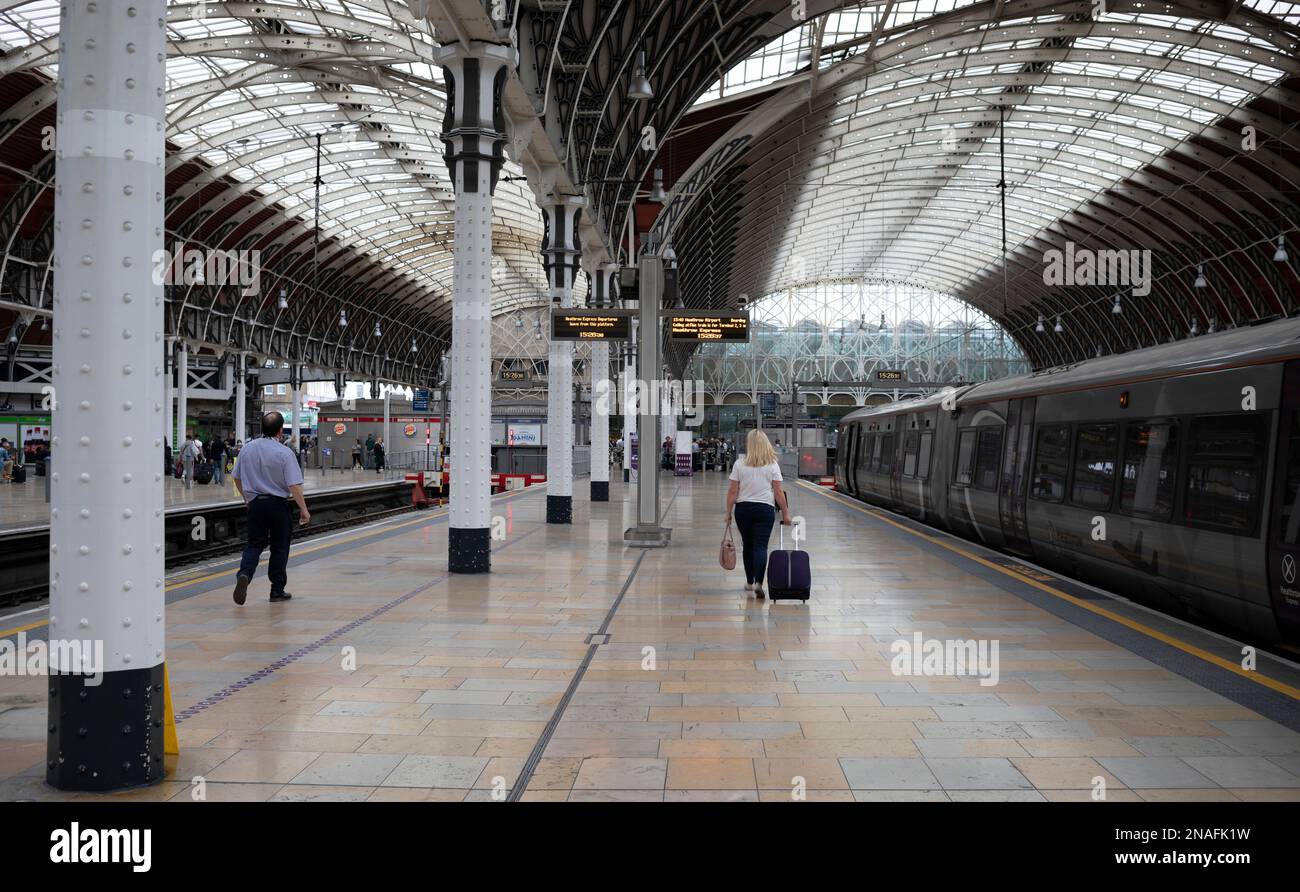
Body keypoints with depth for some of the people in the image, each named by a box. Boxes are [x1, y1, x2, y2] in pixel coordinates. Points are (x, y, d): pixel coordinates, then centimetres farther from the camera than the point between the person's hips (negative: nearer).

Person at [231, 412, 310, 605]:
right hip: (278, 504, -3)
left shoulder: (247, 449, 1)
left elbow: (237, 478, 12)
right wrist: (303, 509, -10)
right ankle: (277, 591, 14)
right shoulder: (285, 453, -14)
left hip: (255, 503, 4)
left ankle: (244, 575, -17)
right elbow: (294, 485, -17)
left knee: (254, 545, 10)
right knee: (279, 548, 9)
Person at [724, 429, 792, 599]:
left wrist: (728, 513, 5)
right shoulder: (772, 465, -3)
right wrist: (785, 513, 5)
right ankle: (758, 582, -20)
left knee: (747, 545, 15)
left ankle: (750, 582, 25)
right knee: (761, 546, -4)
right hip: (765, 509, -1)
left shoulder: (739, 465, -2)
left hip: (743, 508, 1)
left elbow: (732, 492, -3)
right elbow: (778, 493, -3)